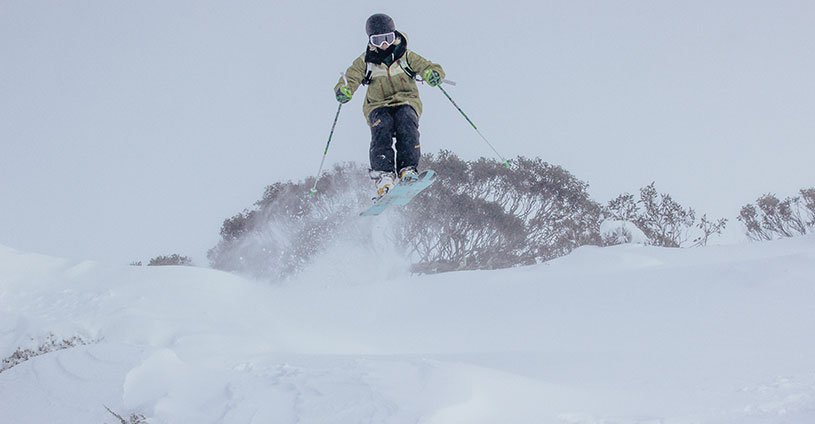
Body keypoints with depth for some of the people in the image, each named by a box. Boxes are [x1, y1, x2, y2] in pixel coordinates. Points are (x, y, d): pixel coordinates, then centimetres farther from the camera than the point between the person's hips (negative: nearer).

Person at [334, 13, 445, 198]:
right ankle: (384, 176, -43)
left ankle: (408, 169, -40)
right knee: (381, 126, -32)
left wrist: (433, 74, -26)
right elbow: (349, 79, 0)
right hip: (379, 106, 0)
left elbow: (432, 68, 0)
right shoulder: (365, 62, 7)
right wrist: (344, 90, -26)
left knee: (406, 122, -34)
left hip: (406, 102, 0)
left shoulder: (407, 57, 4)